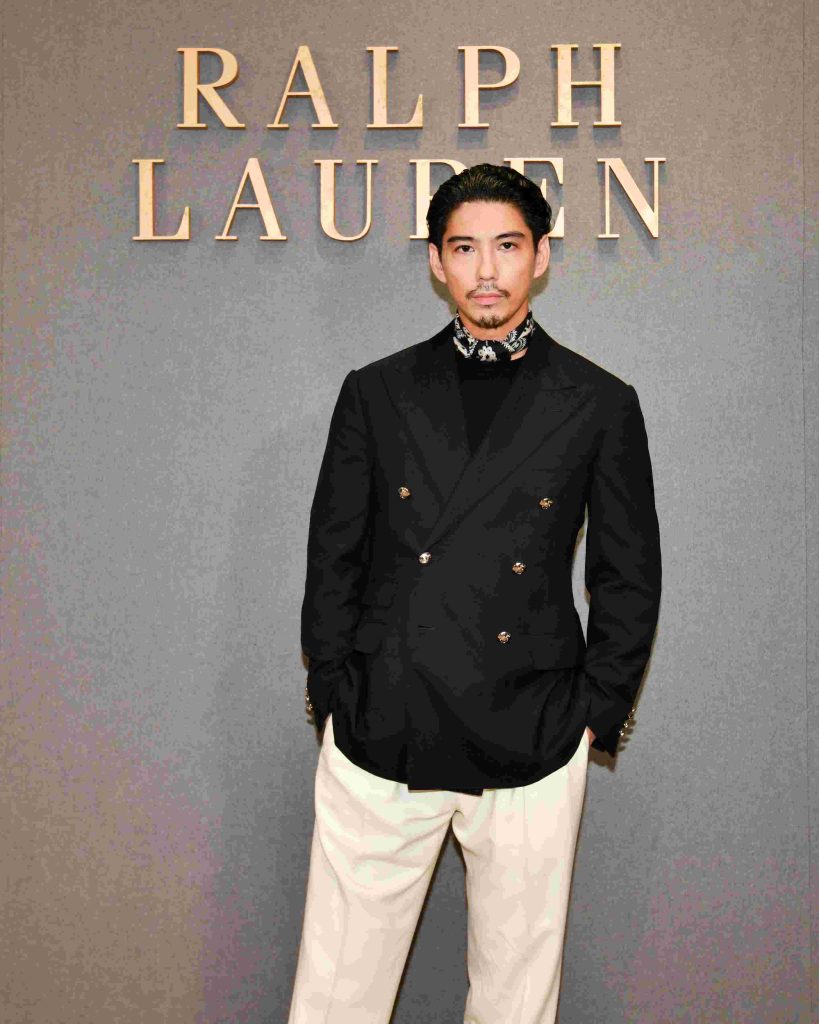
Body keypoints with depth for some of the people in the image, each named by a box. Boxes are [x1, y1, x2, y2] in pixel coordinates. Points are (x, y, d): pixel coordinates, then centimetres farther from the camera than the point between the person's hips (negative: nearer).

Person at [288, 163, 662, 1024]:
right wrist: (333, 698, 4)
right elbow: (333, 559, 7)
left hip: (535, 751, 0)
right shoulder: (375, 393, 5)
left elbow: (629, 579, 6)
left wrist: (595, 716, 2)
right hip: (378, 741, 1)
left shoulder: (600, 404, 2)